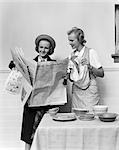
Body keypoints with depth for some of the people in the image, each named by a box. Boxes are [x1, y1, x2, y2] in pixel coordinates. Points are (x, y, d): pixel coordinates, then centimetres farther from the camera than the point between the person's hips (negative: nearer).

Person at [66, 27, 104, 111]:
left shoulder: (90, 52, -4)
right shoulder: (72, 56, 11)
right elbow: (70, 78, 10)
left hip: (89, 92, -4)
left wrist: (89, 66, -21)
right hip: (76, 92, 5)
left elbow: (101, 74, -6)